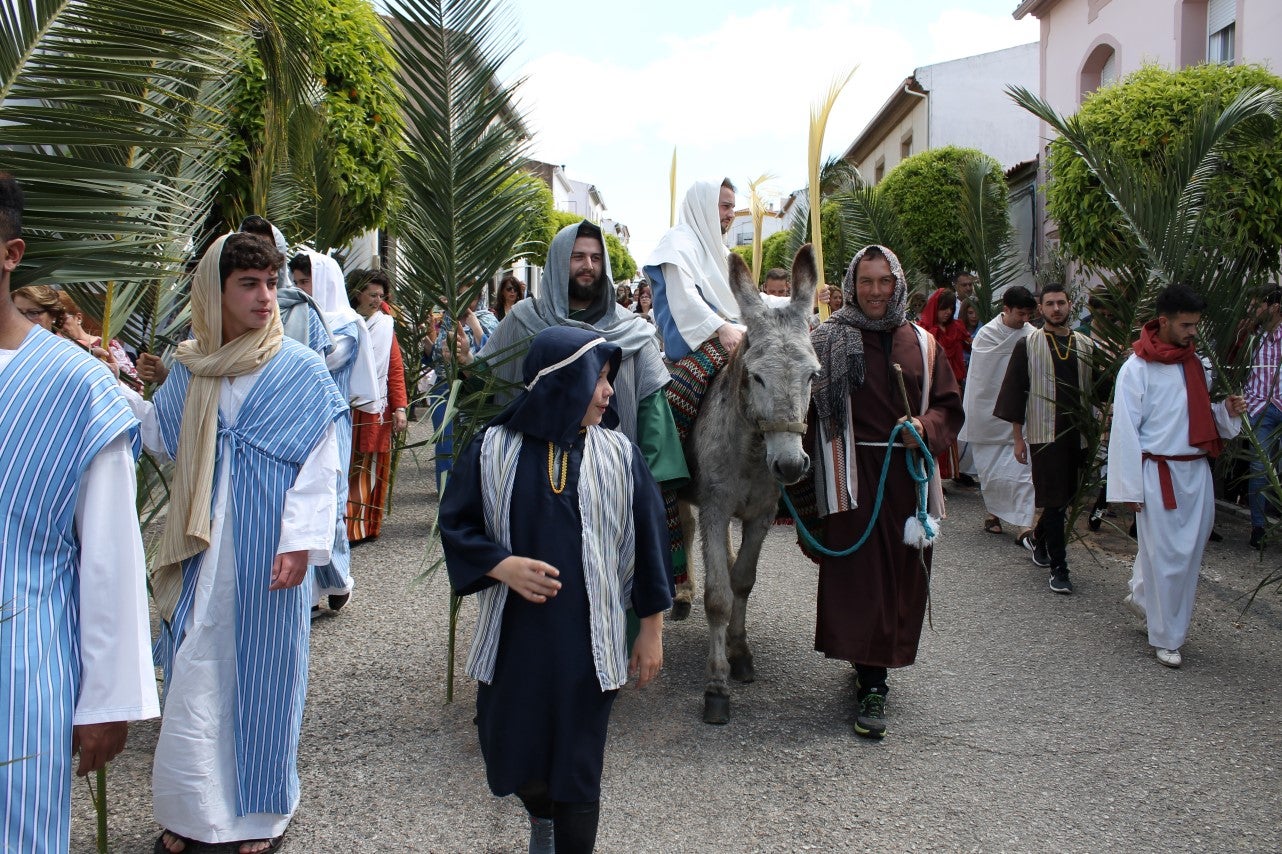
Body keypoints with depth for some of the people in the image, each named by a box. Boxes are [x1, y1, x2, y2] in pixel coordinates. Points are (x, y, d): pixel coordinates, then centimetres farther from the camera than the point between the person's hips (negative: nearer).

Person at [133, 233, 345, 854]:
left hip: (265, 547, -3)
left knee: (261, 668, 6)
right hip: (202, 548, 4)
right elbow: (160, 438, 16)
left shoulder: (299, 369, -6)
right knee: (195, 677, 8)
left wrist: (300, 541, -16)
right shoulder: (189, 369, 6)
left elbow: (320, 463, -8)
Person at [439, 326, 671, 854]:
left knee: (578, 763, 5)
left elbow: (647, 539, 2)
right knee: (509, 747, 14)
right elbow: (455, 523, 2)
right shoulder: (494, 449, -6)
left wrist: (652, 630, 3)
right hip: (513, 634, 1)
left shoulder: (617, 453, -3)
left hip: (587, 638, 0)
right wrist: (501, 565, -17)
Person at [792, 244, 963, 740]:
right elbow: (811, 409, -5)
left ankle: (881, 657, 29)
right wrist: (813, 476, -11)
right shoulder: (829, 340, -2)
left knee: (903, 573, 9)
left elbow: (949, 406, 12)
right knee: (858, 573, -4)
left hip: (909, 473, 4)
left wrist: (926, 427, -10)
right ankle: (871, 685, 3)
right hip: (852, 472, -4)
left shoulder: (921, 344, 10)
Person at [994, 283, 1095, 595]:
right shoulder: (1027, 345, -1)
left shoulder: (1086, 346, 9)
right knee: (1055, 501, -5)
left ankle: (1039, 537, 39)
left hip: (1078, 434, 4)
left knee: (1066, 498, 13)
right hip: (1045, 435, -4)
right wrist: (1018, 438, -4)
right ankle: (1058, 567, 2)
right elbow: (1015, 393, -1)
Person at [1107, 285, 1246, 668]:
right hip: (1159, 474, -6)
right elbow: (1124, 430, -11)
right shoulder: (1137, 368, -10)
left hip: (1196, 472, 6)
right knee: (1166, 556, -1)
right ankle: (1166, 639, 12)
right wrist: (1131, 488, -12)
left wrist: (1227, 410, -3)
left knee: (1190, 552, 12)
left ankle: (1142, 595, 36)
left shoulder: (1198, 365, 10)